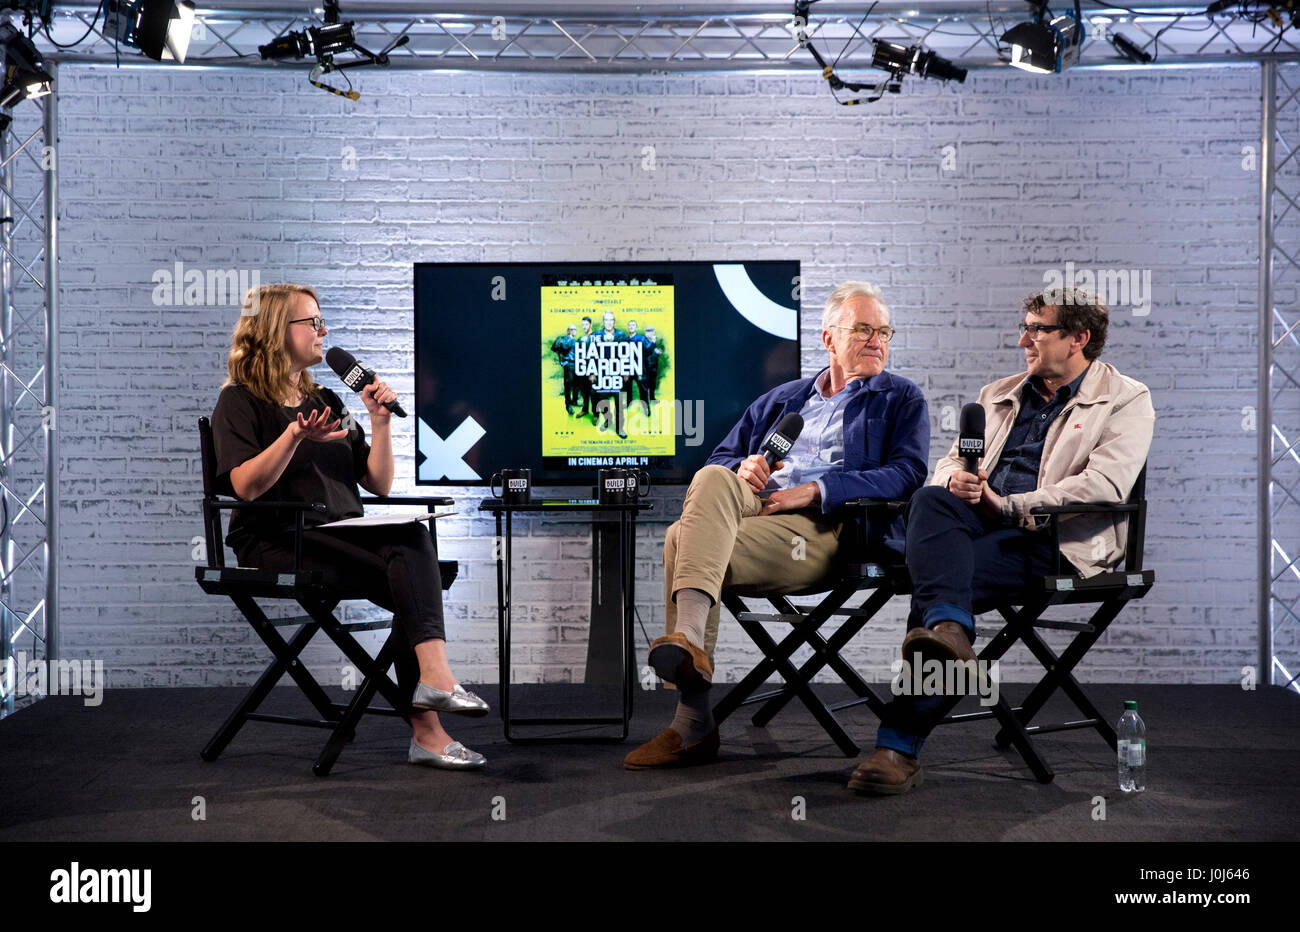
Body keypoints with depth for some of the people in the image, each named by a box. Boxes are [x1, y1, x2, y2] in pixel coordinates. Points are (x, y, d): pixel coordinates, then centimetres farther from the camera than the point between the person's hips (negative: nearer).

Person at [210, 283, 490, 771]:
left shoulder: (326, 401, 23)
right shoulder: (240, 402, 5)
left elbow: (379, 484, 19)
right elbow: (246, 486, -13)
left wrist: (380, 421, 6)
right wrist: (295, 435, -25)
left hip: (343, 533, 6)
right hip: (276, 541, -6)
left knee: (413, 535, -28)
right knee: (414, 585, -28)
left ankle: (432, 677, -39)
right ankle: (426, 729, -31)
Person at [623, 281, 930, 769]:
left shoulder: (902, 399, 20)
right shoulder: (780, 399, 32)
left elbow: (907, 473, 1)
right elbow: (721, 456, 29)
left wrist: (816, 489, -11)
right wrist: (742, 468, 2)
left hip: (819, 527, -4)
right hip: (750, 505, 5)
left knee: (683, 540, -30)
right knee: (713, 478, -33)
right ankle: (689, 638, -43)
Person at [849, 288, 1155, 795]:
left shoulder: (1126, 400, 8)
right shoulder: (999, 394, 28)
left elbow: (1107, 483, -9)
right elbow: (952, 460, 25)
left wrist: (1010, 505, -12)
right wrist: (955, 479, -3)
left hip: (1050, 537, -6)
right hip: (977, 520, 6)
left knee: (933, 583, -31)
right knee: (929, 500, -31)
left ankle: (900, 744, -35)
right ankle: (950, 630, -53)